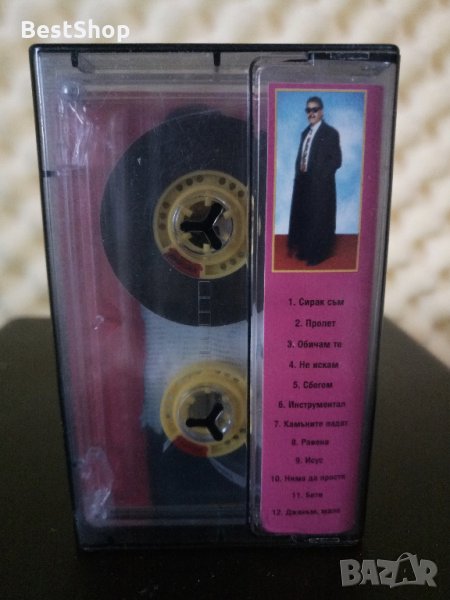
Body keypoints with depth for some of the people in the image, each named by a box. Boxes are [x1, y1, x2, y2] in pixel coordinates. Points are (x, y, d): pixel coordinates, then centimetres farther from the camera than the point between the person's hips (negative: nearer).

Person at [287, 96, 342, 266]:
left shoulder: (330, 133, -6)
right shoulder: (305, 133, 16)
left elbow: (336, 160, -12)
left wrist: (317, 175, -16)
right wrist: (299, 172, 4)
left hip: (320, 185, -7)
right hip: (303, 183, 7)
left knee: (319, 221, 1)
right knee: (303, 218, 12)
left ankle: (317, 255, 12)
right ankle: (304, 251, 25)